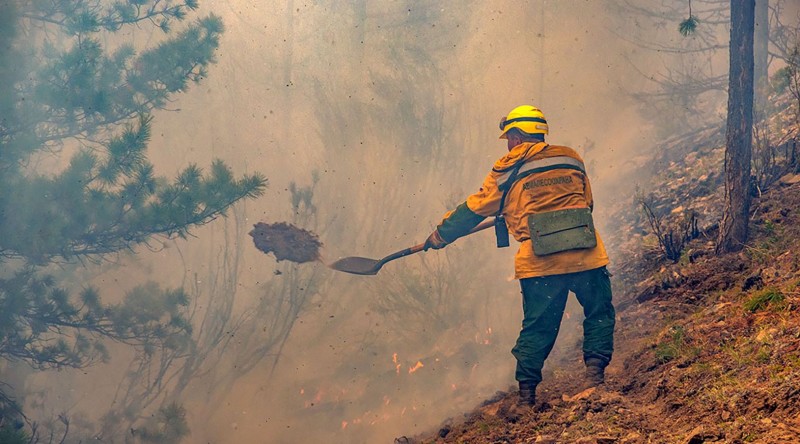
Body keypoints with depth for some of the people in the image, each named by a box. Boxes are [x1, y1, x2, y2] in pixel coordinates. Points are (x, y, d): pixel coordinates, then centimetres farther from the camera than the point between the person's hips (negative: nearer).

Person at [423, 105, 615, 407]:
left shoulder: (507, 172, 5)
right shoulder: (571, 158, 12)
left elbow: (474, 210, 14)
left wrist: (440, 235, 27)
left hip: (539, 264, -1)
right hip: (586, 256, 1)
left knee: (537, 328, 10)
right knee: (599, 314, 17)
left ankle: (526, 390, 11)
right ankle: (595, 368, 3)